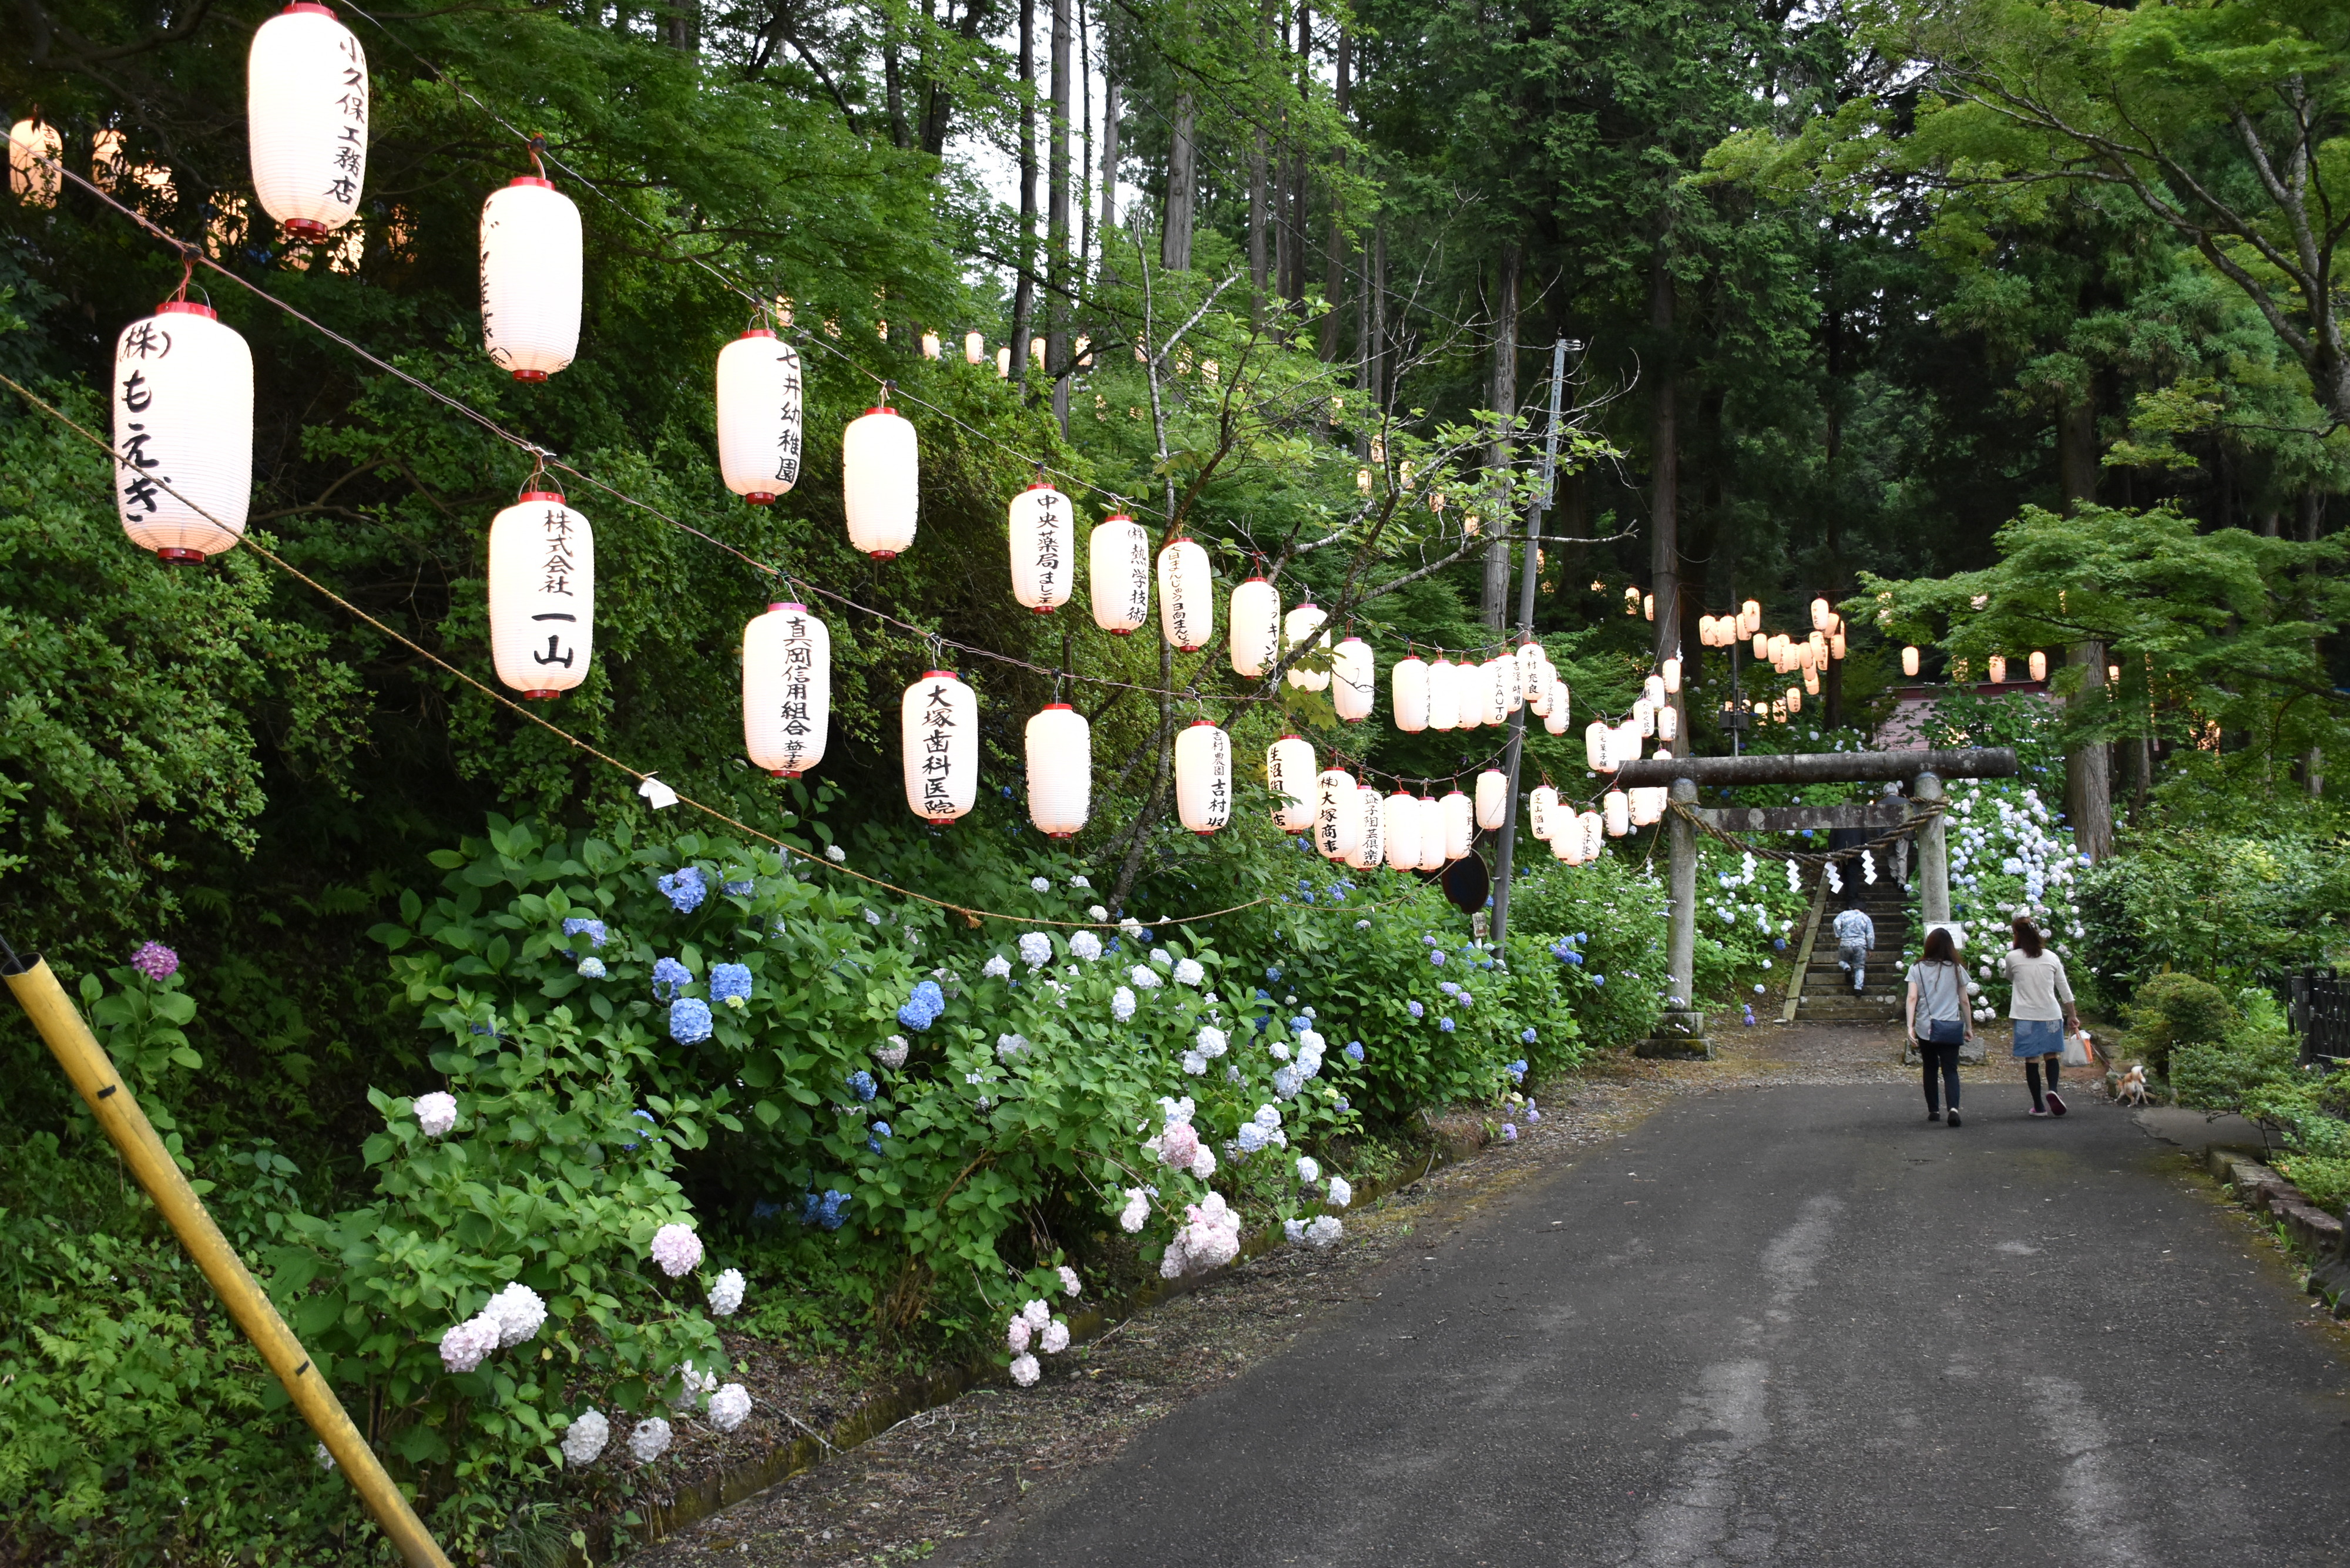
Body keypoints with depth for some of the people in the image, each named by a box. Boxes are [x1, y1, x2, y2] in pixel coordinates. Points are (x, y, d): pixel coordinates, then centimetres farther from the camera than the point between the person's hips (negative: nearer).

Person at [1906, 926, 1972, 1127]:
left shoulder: (1917, 969, -1)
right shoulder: (1956, 969, 2)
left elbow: (1912, 998, -9)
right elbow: (1964, 1001, 6)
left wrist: (1910, 1026, -11)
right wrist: (1969, 1026, 16)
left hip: (1926, 1027, 0)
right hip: (1951, 1027, 0)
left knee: (1930, 1069, 16)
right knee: (1950, 1069, 0)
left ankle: (1934, 1110, 21)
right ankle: (1954, 1108, -22)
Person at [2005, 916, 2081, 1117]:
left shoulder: (2012, 957, -4)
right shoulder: (2051, 957, 4)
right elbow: (2065, 990, 9)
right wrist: (2072, 1016, 16)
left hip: (2025, 1016, -2)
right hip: (2051, 1014, 2)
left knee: (2031, 1061, 4)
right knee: (2051, 1055, 13)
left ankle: (2039, 1105, 7)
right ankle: (2052, 1090, -12)